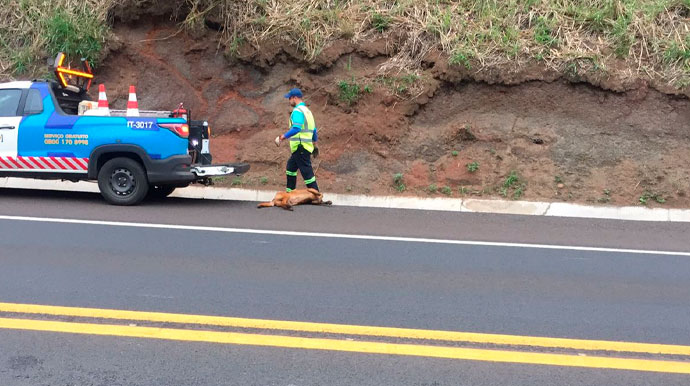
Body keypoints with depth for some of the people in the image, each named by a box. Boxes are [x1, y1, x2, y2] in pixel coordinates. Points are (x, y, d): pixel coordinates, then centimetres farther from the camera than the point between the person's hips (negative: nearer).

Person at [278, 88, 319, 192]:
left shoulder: (297, 111, -13)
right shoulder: (307, 110, 18)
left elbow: (296, 128, -27)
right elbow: (314, 130, 20)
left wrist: (284, 136, -17)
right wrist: (314, 145, 25)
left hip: (300, 147, -10)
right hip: (307, 146, 10)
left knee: (307, 172, -8)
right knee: (291, 167, 21)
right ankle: (290, 191, 28)